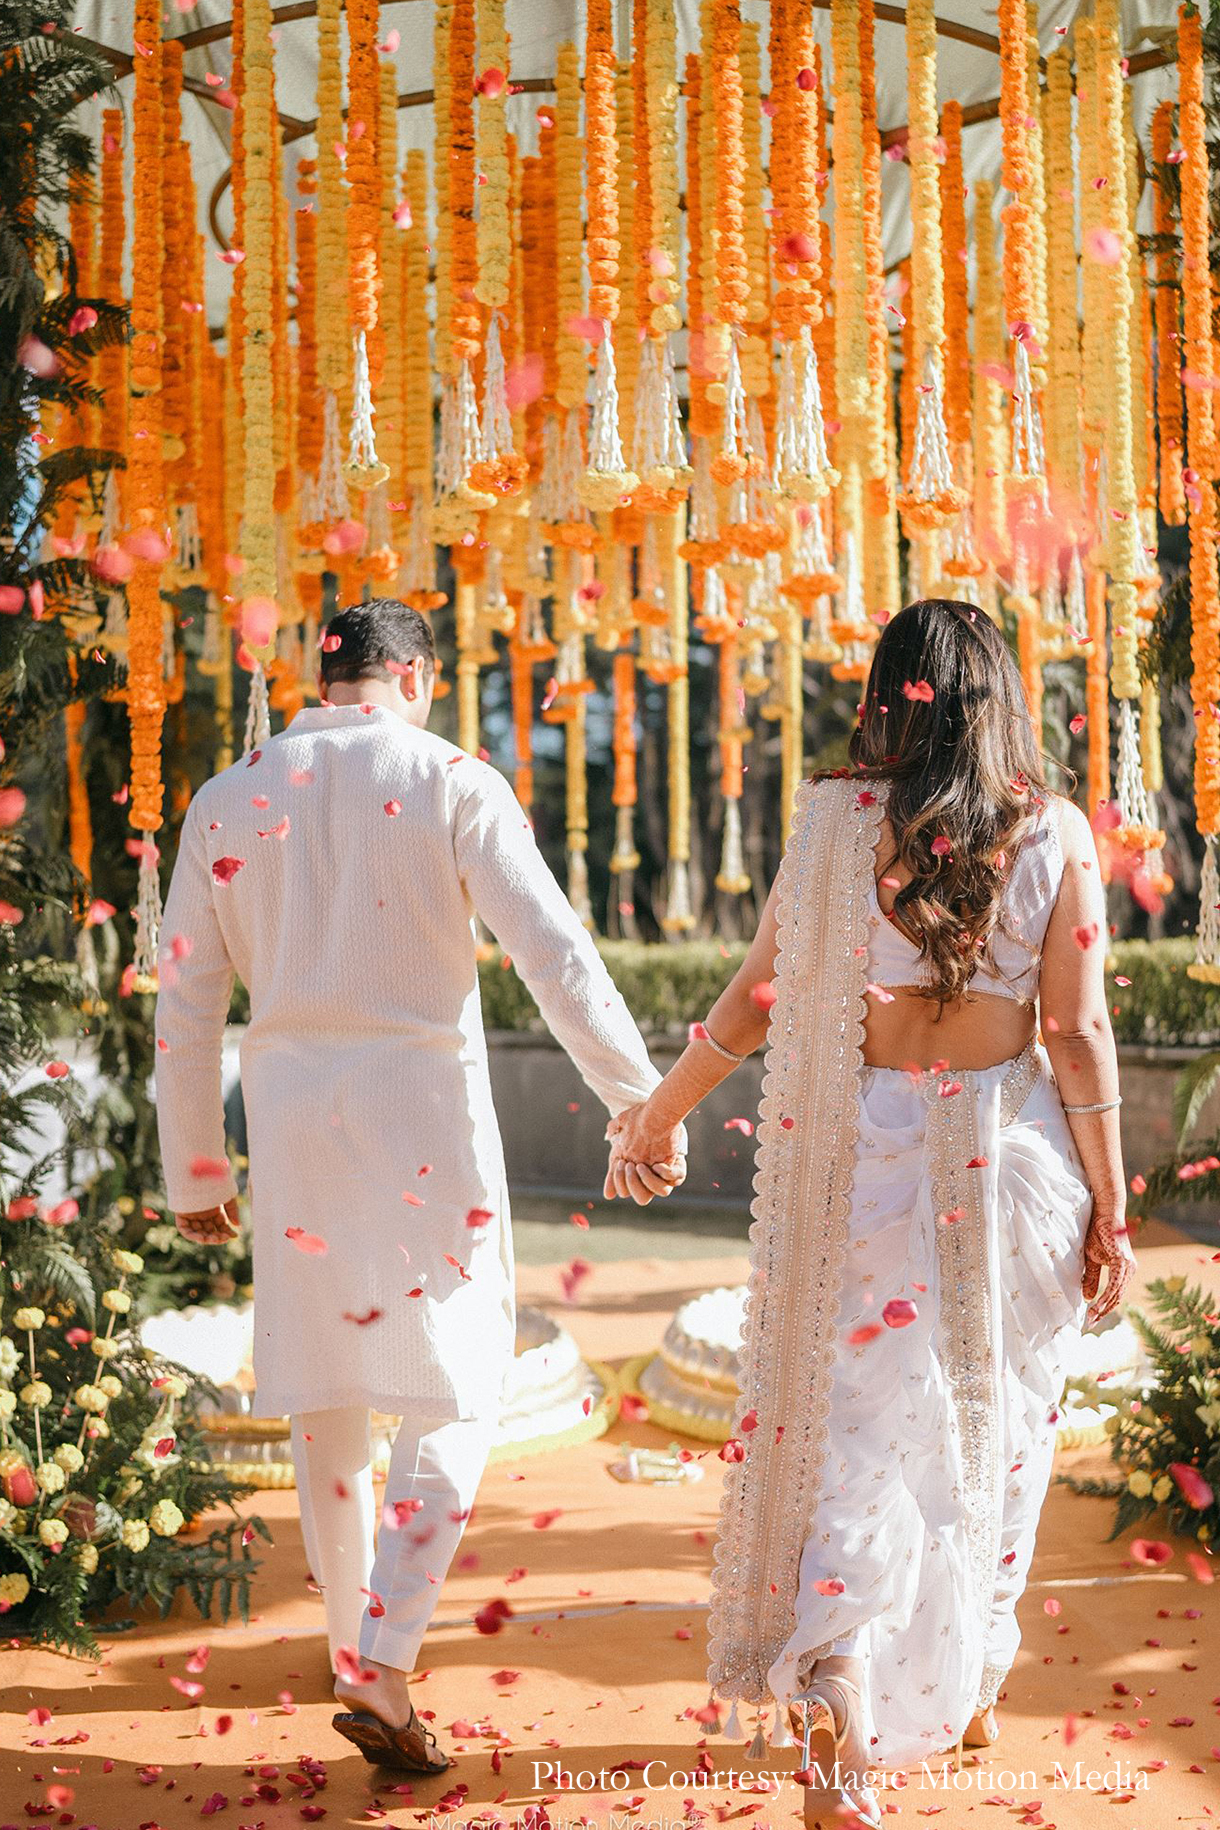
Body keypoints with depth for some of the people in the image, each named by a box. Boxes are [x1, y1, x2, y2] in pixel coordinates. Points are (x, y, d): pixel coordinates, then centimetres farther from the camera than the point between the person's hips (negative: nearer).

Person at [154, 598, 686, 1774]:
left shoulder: (228, 803, 6)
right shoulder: (451, 785, -5)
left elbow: (185, 1001, 7)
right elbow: (556, 955, -13)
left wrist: (194, 1170, 16)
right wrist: (646, 1106, -9)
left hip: (292, 1118, 4)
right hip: (423, 1111, -4)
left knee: (325, 1396, 16)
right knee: (454, 1392, 6)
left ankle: (353, 1650, 29)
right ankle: (380, 1667, -5)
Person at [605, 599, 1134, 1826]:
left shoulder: (837, 818, -4)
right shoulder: (1054, 833, -5)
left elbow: (757, 998, 0)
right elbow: (1078, 1034, -7)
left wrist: (657, 1115, 13)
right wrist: (1108, 1212, 1)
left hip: (871, 1150, -1)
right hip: (1017, 1153, 1)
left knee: (863, 1428, 6)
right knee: (997, 1419, 18)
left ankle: (838, 1702, -8)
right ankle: (970, 1681, 35)